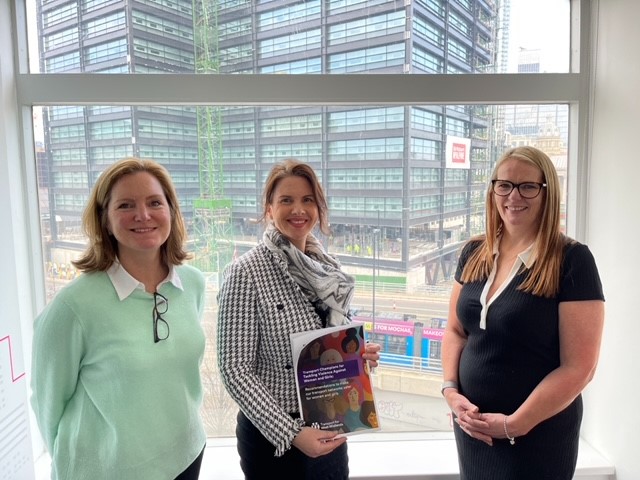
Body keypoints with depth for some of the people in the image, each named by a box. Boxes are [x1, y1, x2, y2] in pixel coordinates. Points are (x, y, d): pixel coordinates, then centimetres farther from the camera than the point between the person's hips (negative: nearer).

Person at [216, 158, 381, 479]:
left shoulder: (330, 267, 0)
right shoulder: (245, 273, -17)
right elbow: (234, 369, -17)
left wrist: (359, 355, -8)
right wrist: (290, 434, -21)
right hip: (273, 434, -5)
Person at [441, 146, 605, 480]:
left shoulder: (572, 260, -14)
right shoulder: (474, 254, 1)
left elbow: (578, 367, -15)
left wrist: (514, 424, -16)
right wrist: (450, 389, -6)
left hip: (537, 435, -4)